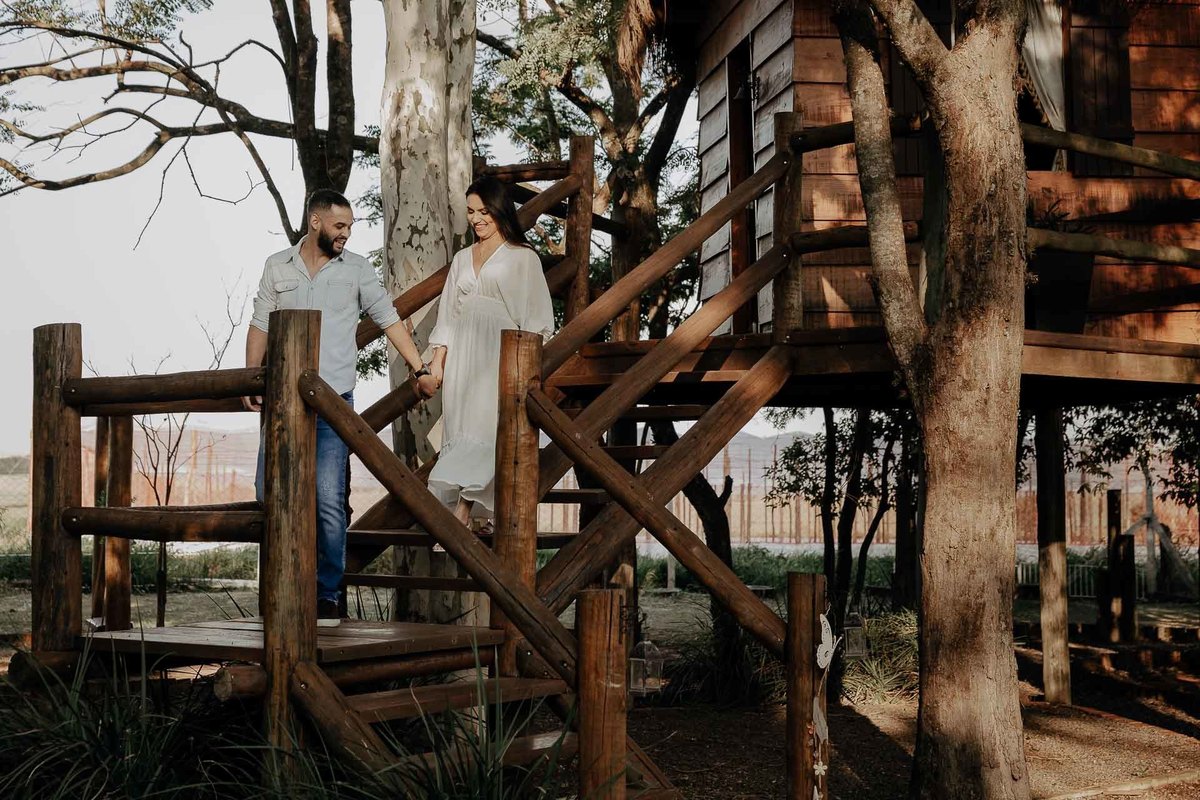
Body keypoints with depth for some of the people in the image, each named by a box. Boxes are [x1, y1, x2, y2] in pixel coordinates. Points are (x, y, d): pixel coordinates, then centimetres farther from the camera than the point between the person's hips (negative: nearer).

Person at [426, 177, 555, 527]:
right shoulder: (462, 258, 18)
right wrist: (437, 359, 11)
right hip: (463, 355, 5)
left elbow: (534, 316, -2)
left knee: (484, 431, -13)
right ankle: (471, 517, 4)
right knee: (461, 428, 0)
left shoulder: (523, 258, 2)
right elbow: (448, 313, 19)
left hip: (500, 354, -5)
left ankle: (460, 516, -16)